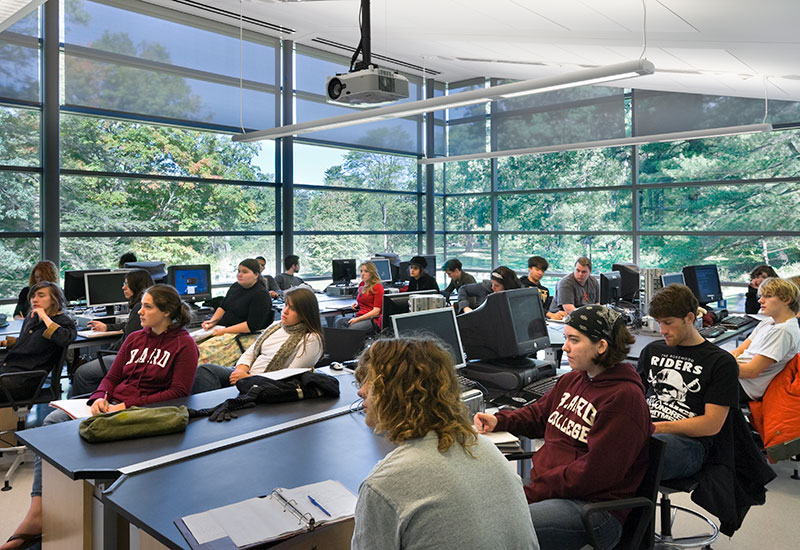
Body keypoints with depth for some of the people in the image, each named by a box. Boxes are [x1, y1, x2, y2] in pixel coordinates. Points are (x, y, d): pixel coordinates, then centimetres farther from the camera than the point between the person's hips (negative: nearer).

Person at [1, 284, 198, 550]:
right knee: (52, 421, -14)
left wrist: (128, 406, -17)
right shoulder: (134, 339, 17)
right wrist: (100, 398, -7)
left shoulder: (184, 345, -4)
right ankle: (37, 510, -18)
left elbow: (179, 391, -12)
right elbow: (111, 377, 17)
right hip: (111, 405, 7)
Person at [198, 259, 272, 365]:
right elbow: (223, 307, 24)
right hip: (222, 328, 8)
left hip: (243, 335, -8)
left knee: (204, 351, -29)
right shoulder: (235, 286, 14)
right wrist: (213, 321, 4)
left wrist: (224, 331, -18)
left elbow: (252, 326, -18)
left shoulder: (261, 295, -12)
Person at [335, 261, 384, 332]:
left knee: (351, 328, -35)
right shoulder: (361, 285, 19)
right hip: (360, 317, 7)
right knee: (339, 322, -22)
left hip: (373, 319, -7)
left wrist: (357, 319, -16)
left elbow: (376, 311, -10)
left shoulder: (377, 287, -4)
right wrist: (357, 305, 14)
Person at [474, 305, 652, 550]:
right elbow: (539, 414, 28)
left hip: (593, 507, -8)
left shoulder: (623, 397, -15)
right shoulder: (572, 379, 13)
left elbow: (592, 472, -19)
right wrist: (498, 421, 11)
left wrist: (532, 491, -18)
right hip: (546, 488, 8)